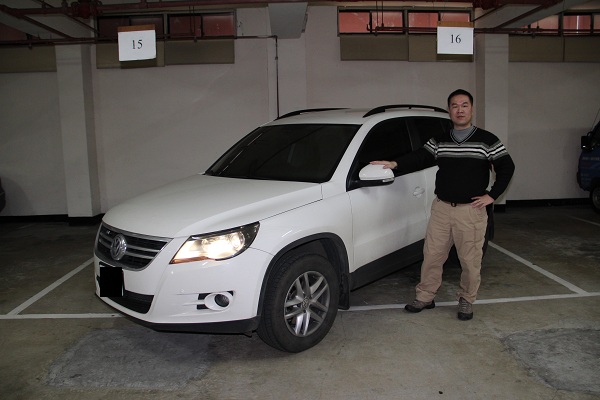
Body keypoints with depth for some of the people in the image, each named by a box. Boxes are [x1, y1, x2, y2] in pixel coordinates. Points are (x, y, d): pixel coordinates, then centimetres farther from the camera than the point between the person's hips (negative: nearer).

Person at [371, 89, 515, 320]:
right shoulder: (439, 142, 10)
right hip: (441, 208, 3)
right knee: (432, 255, 7)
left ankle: (467, 301, 26)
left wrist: (492, 195, -5)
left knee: (470, 260, 5)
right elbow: (419, 158, 3)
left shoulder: (487, 141, -1)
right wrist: (395, 165, -13)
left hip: (471, 211, -3)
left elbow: (507, 167, 1)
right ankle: (425, 297, 23)